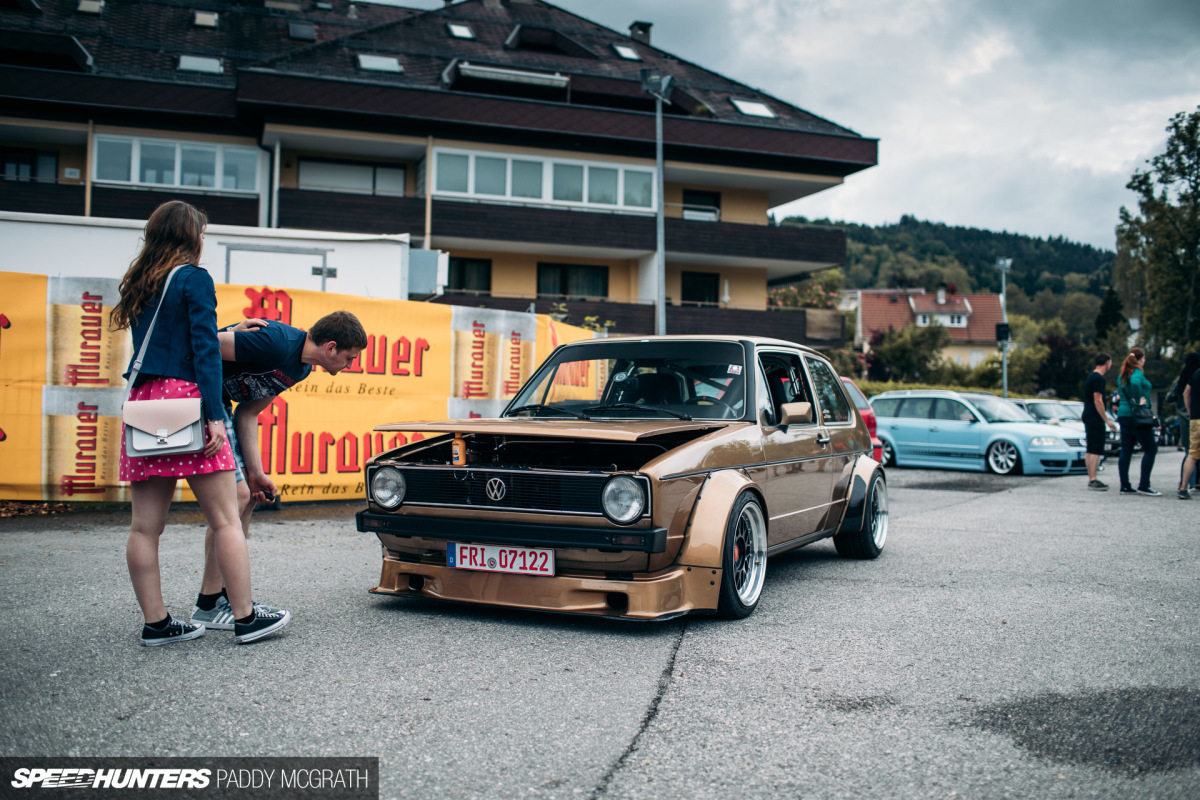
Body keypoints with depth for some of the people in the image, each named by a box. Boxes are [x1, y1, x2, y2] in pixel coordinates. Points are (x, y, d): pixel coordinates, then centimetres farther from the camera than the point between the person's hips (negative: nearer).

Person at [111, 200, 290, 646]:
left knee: (145, 525, 6)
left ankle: (156, 623, 11)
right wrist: (214, 416, -14)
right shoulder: (194, 279, -2)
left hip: (141, 403, 8)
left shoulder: (140, 285, 19)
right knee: (225, 518, -3)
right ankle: (245, 619, 0)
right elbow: (205, 350, -10)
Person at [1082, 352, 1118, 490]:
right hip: (1095, 418, -10)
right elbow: (1097, 401, -18)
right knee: (1096, 450, -10)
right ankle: (1093, 480, -11)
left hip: (1088, 417, 10)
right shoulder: (1098, 378, -15)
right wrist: (1107, 420, -16)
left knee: (1090, 450, 12)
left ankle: (1091, 478, 16)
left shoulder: (1091, 376, 15)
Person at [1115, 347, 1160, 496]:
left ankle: (1125, 486, 8)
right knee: (1150, 449, -1)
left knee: (1126, 451, 7)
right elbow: (1135, 383, -32)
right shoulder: (1138, 372, -12)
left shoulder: (1122, 374, 14)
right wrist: (1138, 401, -22)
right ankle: (1143, 485, -4)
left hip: (1123, 415, 8)